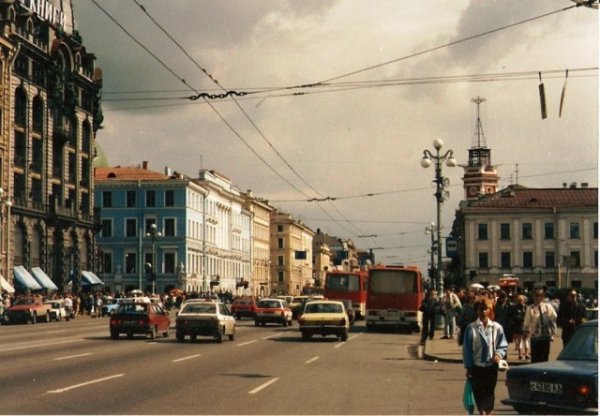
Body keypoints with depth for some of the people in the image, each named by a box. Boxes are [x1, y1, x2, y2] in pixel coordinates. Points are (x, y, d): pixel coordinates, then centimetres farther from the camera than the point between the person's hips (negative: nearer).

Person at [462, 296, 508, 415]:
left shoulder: (497, 327, -3)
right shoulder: (471, 328, -6)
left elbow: (503, 345, 7)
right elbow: (467, 349, -2)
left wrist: (499, 354, -13)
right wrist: (468, 367, -2)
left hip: (491, 366, 0)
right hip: (476, 366, 0)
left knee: (489, 392, 4)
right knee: (478, 393, 6)